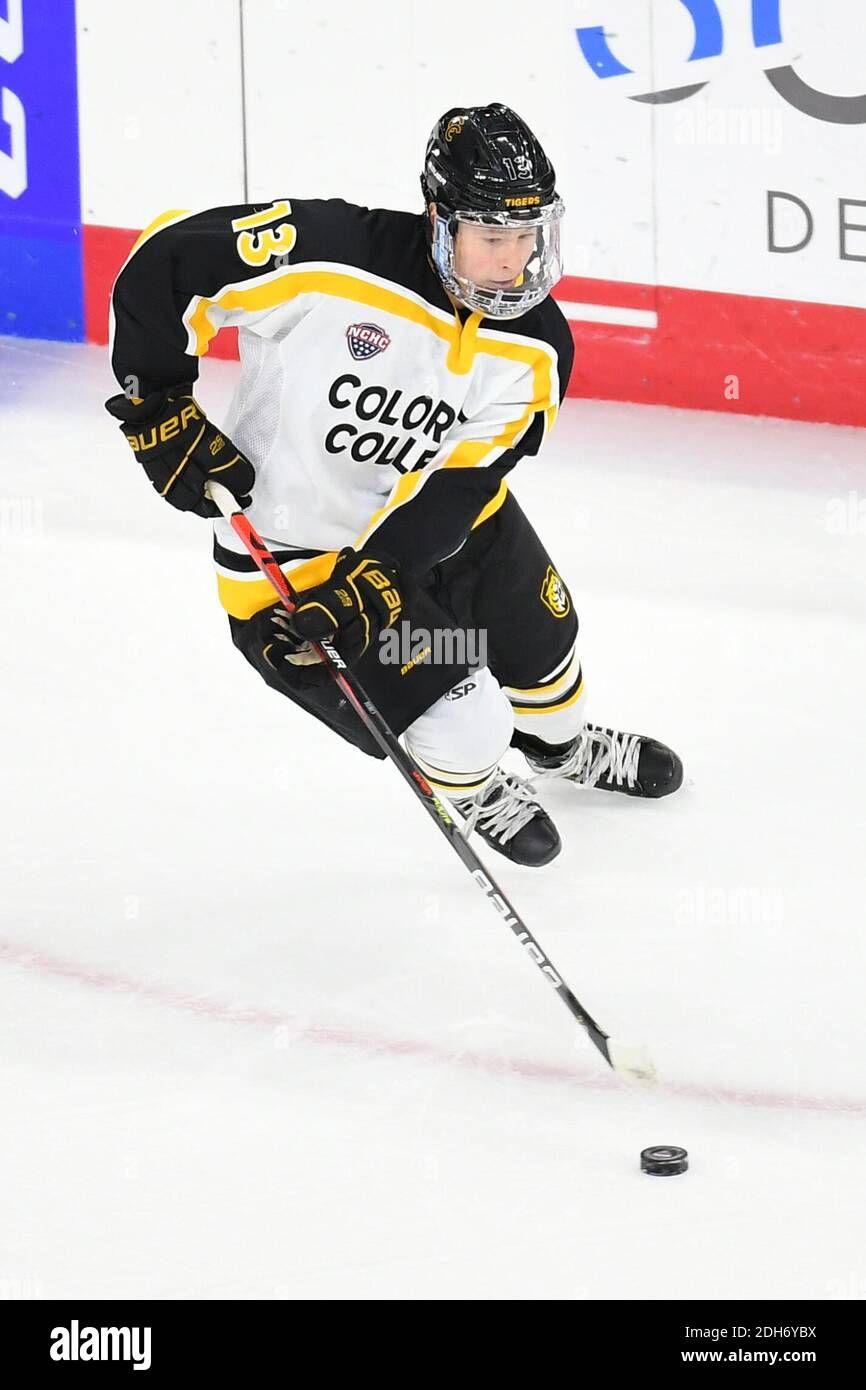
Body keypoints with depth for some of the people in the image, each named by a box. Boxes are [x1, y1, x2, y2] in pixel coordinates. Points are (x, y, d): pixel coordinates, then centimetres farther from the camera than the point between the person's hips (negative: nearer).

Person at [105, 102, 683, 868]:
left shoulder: (535, 344, -16)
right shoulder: (331, 254, -31)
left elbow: (452, 486, -22)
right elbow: (166, 258, -24)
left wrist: (363, 582, -32)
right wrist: (157, 400, -21)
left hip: (439, 521, 5)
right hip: (293, 552, -5)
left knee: (539, 633, 23)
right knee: (467, 725, -7)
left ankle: (562, 744, 60)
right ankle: (472, 784, 31)